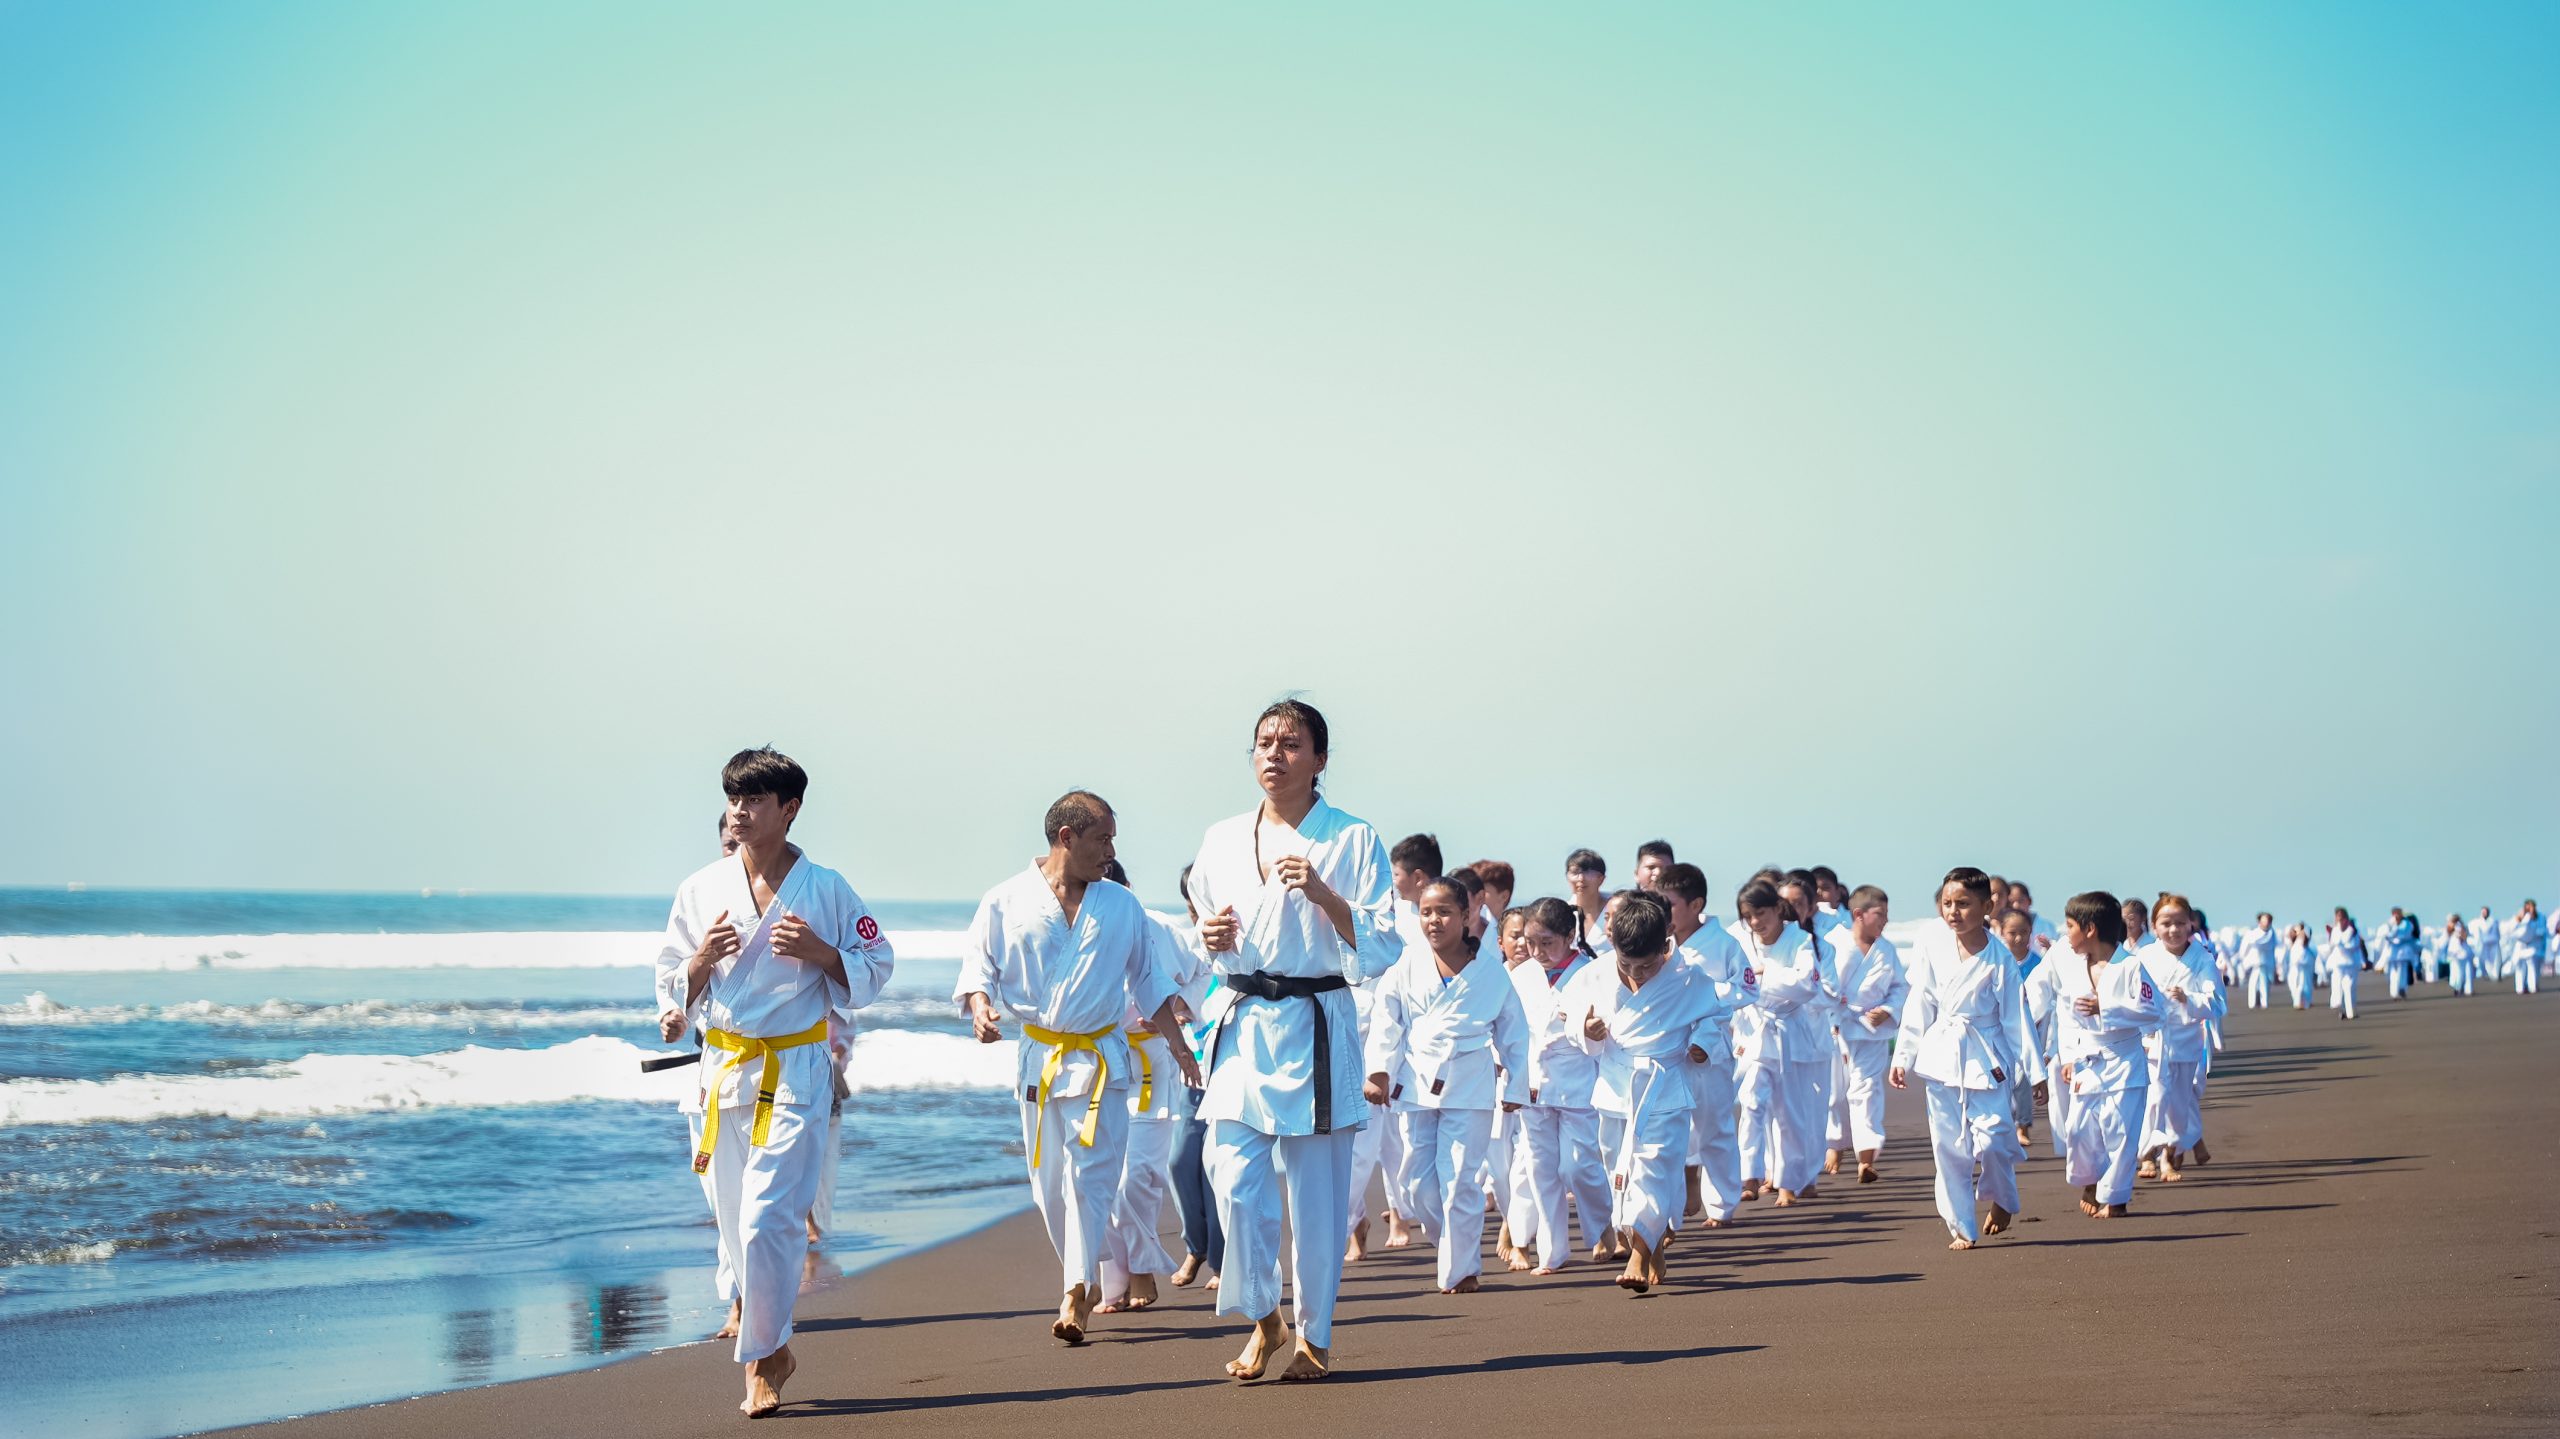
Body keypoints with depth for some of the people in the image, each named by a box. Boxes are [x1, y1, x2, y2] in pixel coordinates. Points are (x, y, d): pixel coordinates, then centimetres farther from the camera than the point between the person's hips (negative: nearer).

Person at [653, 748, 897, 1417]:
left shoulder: (825, 889, -2)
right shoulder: (700, 890, 5)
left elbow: (874, 967, 5)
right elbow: (673, 987, 11)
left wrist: (818, 952, -12)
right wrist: (703, 958, -9)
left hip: (795, 1071, -4)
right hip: (722, 1070, 4)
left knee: (767, 1221, -13)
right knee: (737, 1222, 8)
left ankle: (761, 1358, 1)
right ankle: (772, 1349, 25)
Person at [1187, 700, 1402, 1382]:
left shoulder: (1353, 840, -2)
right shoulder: (1222, 840, 11)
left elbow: (1381, 949, -4)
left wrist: (1322, 894, -17)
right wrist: (1211, 937, 1)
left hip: (1315, 1030, -3)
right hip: (1240, 1026, 3)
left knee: (1315, 1190, 1)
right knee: (1235, 1178, -7)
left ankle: (1315, 1334, 17)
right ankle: (1263, 1319, 12)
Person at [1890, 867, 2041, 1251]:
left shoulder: (1999, 958, -5)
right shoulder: (1932, 950, 0)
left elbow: (2015, 1015, -1)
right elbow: (1918, 1008, 6)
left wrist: (2034, 1068, -1)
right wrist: (1903, 1057, 5)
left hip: (1986, 1060, -2)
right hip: (1941, 1057, 2)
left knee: (1991, 1140, -10)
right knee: (1949, 1147, 2)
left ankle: (2001, 1201, 21)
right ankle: (1963, 1228, 13)